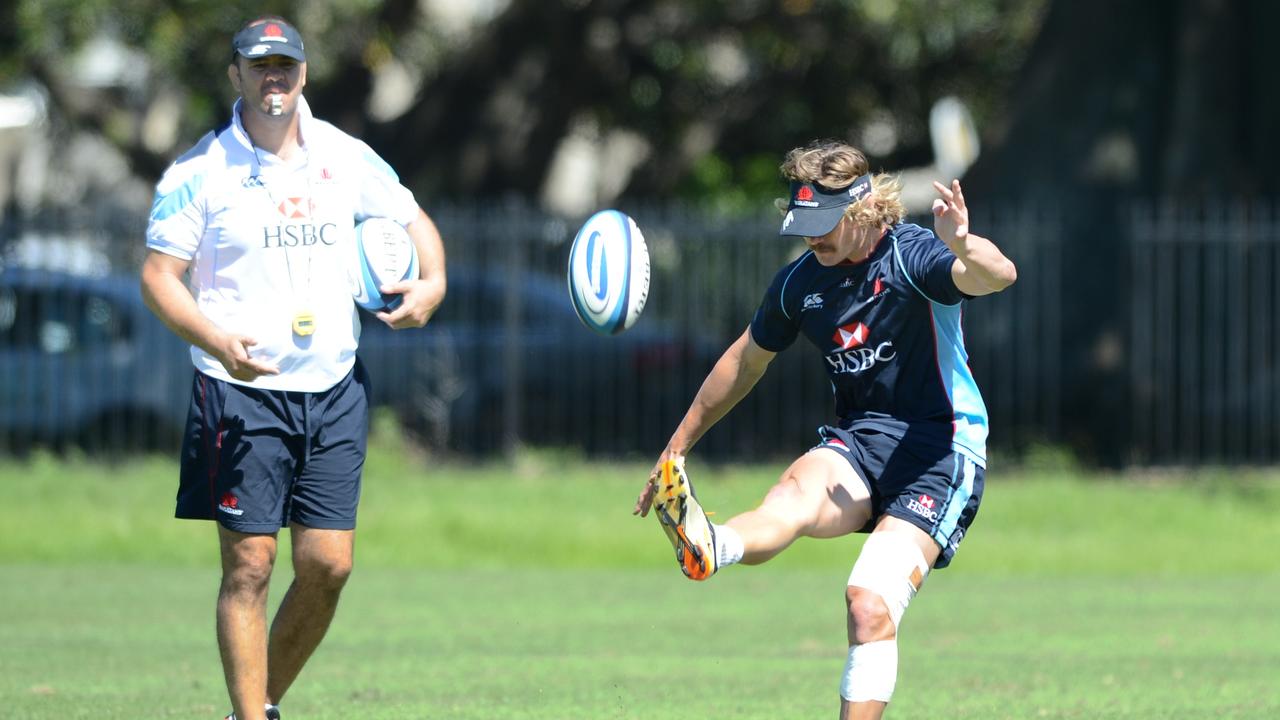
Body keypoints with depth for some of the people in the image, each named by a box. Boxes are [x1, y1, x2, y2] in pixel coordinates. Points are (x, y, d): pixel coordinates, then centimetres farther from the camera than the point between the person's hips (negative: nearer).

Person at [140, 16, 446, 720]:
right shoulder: (198, 171, -4)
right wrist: (217, 339, -22)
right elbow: (158, 275, -5)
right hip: (240, 394, -4)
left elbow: (415, 221, 21)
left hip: (333, 391, 4)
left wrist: (430, 285, 0)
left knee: (327, 566, 0)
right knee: (248, 565, -7)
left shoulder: (347, 158, 7)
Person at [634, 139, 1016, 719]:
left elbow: (998, 275, -33)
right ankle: (706, 546, -64)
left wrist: (963, 247, -57)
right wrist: (677, 448, 28)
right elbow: (745, 362, 23)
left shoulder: (911, 256, -13)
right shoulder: (799, 282, 6)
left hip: (939, 450, -4)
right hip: (857, 440, 4)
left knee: (870, 606, -22)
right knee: (793, 497, -32)